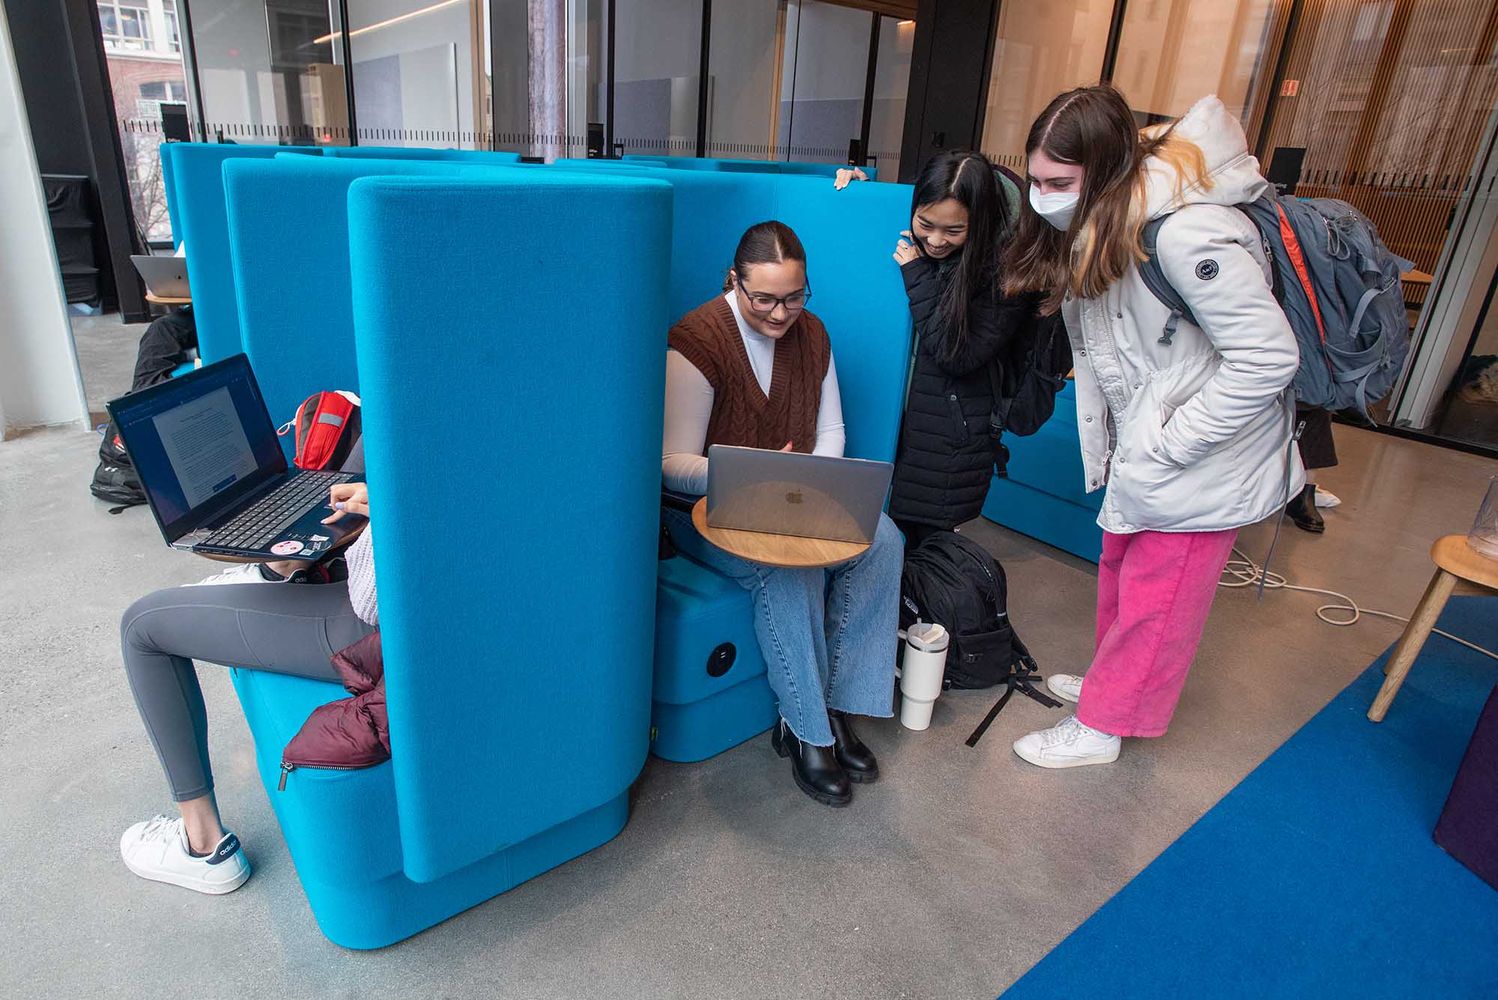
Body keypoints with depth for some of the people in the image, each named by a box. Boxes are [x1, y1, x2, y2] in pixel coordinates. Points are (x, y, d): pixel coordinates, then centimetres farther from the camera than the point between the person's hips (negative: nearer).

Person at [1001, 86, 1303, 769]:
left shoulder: (1185, 232, -29)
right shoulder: (1093, 226, -1)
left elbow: (1266, 358, -27)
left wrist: (1166, 443, -22)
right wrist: (1115, 445, 2)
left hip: (1202, 456, -8)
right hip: (1142, 444, 8)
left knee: (1155, 598, 6)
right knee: (1120, 567, 21)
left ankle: (1101, 725, 22)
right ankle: (1113, 679, 42)